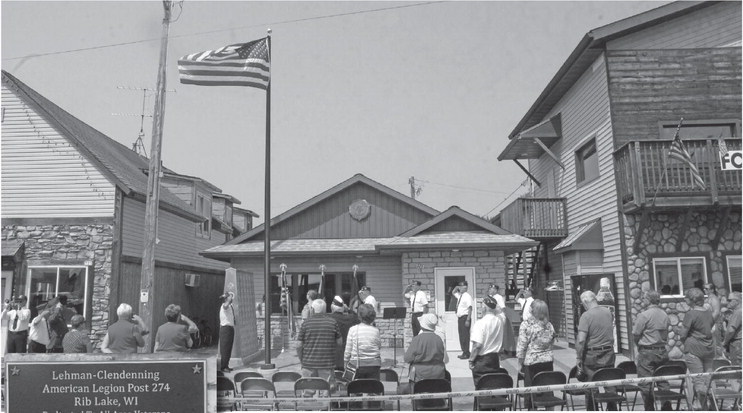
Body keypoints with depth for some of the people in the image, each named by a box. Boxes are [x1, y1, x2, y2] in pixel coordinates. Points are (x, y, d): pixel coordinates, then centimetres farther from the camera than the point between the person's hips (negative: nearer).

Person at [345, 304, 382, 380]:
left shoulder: (353, 329, -5)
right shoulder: (375, 330, -3)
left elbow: (348, 350, -1)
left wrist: (346, 362, 10)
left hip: (357, 364, -1)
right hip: (374, 364, 1)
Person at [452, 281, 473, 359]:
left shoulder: (467, 296, -12)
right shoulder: (459, 295, 12)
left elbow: (470, 308, -17)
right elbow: (453, 292, 32)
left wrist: (468, 320, -22)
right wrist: (456, 287, 11)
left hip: (465, 317, -8)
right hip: (460, 317, 9)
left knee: (465, 335, -5)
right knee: (461, 335, 11)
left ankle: (466, 353, 1)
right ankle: (464, 352, 19)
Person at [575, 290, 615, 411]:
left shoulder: (586, 316, -16)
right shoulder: (608, 312, 3)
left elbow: (581, 340, -20)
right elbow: (611, 331, 15)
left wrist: (578, 358, -11)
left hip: (591, 356, -5)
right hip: (609, 354, 5)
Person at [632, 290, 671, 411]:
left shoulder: (643, 315, -14)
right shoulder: (665, 315, 3)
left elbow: (635, 334, -10)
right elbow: (666, 332, 8)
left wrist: (639, 345, 8)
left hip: (647, 352, -6)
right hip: (662, 351, 6)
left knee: (645, 383, 4)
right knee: (663, 381, 14)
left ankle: (649, 409, 8)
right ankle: (667, 407, 18)